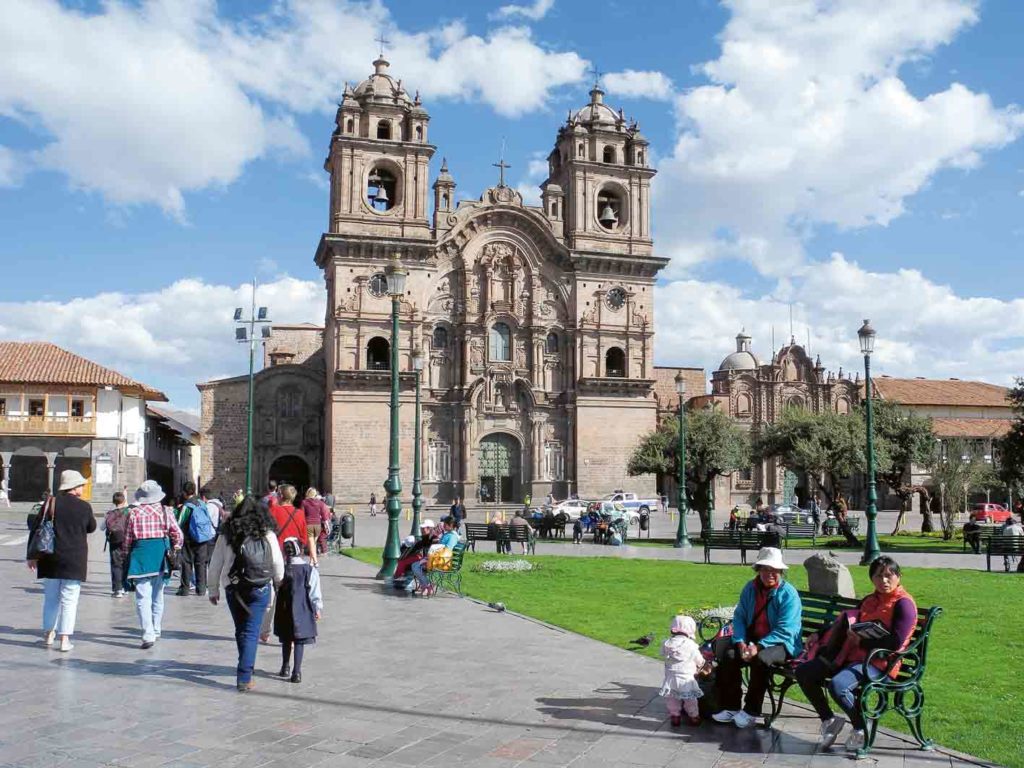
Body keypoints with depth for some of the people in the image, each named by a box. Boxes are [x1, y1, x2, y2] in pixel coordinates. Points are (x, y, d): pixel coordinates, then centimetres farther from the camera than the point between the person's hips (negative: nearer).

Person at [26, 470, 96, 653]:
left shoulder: (51, 503, -1)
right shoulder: (84, 506, -7)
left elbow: (36, 529, 0)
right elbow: (91, 528, 10)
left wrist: (31, 555, 6)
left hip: (50, 559, 3)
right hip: (74, 560, -3)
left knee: (51, 597, 16)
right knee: (69, 599, 2)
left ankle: (48, 634, 26)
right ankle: (64, 639, 1)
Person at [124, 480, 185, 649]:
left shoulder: (133, 513, -4)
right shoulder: (166, 512, 1)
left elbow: (127, 539, 1)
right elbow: (179, 535, 0)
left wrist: (126, 554, 17)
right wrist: (175, 549, 16)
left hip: (140, 555, -3)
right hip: (161, 556, 3)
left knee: (143, 597, -4)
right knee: (157, 595, 18)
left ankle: (148, 635, -15)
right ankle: (156, 631, 30)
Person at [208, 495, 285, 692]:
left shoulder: (226, 535, 0)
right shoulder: (267, 535, -3)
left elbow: (215, 565, 3)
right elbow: (278, 565, 1)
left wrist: (213, 590, 15)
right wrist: (279, 585, 19)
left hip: (233, 589, 2)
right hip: (259, 589, -2)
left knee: (240, 631, 18)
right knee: (251, 633, 0)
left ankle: (246, 667, 34)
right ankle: (244, 677, -6)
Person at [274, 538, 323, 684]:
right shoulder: (310, 570, -9)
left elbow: (276, 591, 1)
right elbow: (315, 594, -5)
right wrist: (318, 610, 7)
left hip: (284, 611, 2)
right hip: (302, 612, -2)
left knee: (286, 640, 19)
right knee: (299, 641, 4)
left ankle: (285, 667, 30)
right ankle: (296, 671, 0)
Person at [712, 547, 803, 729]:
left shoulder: (788, 593, -13)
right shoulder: (750, 588, 5)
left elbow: (784, 630, -19)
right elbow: (739, 617, 5)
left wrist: (759, 646, -27)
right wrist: (740, 642, -14)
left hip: (781, 644, -5)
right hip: (752, 639, 5)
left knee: (761, 659, -34)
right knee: (728, 655, -20)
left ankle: (751, 711, -18)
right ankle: (731, 707, -8)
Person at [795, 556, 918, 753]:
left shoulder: (903, 603, -6)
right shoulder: (870, 600, 20)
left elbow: (896, 643, -18)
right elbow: (847, 622, 32)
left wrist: (861, 642, -16)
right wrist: (820, 636, 23)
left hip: (878, 663, -9)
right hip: (851, 656, 9)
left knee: (838, 685, -34)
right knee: (804, 672, -3)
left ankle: (862, 729, -6)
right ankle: (828, 720, 10)